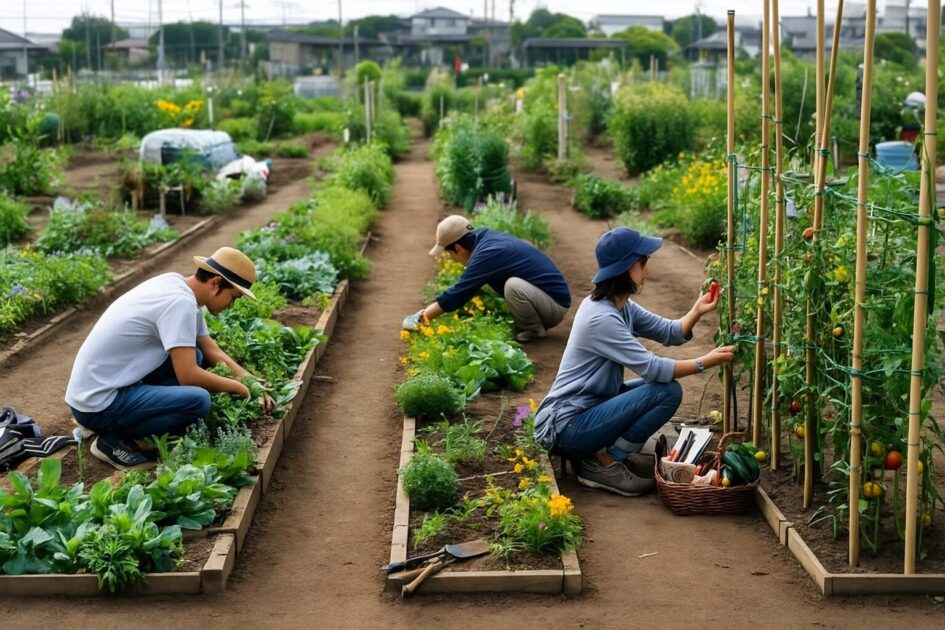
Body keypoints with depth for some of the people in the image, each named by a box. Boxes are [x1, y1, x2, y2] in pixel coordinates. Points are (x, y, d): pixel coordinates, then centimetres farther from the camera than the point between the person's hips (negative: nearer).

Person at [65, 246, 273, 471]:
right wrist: (237, 387, -7)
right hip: (96, 404, -10)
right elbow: (188, 376, -22)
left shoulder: (177, 285, 8)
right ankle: (112, 440, -4)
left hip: (97, 385, 10)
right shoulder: (180, 303, -21)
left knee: (193, 357, 13)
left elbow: (211, 350, 17)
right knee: (198, 400, -22)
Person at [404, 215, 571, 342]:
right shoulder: (484, 237, 3)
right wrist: (428, 311, 15)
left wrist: (422, 319, -12)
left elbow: (458, 293, -22)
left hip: (556, 302, -9)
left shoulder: (487, 254, -24)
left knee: (513, 285, -33)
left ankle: (535, 330, -7)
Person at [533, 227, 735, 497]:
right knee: (668, 392, -16)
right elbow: (652, 368, -22)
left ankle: (615, 452, 6)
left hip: (590, 408, 10)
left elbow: (669, 332, 8)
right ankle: (603, 463, -9)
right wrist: (705, 362, -16)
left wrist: (697, 311, -10)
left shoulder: (620, 305, 8)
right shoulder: (601, 318, -22)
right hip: (566, 428, -10)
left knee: (665, 383, 12)